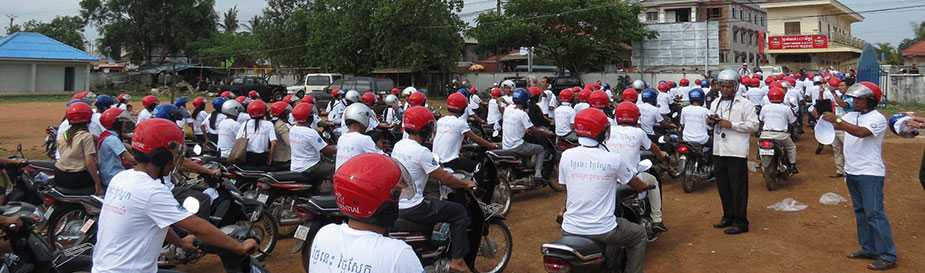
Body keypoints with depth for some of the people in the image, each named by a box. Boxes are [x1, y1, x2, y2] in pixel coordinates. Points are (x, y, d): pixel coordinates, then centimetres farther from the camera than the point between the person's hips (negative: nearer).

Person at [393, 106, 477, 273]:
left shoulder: (398, 145, 7)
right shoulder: (421, 152, -19)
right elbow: (443, 179, -16)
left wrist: (441, 171, 24)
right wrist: (466, 184, -2)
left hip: (396, 204, 9)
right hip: (412, 208, -9)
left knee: (432, 202, 36)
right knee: (460, 212, -1)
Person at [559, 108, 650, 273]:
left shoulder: (566, 156, -4)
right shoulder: (613, 159, -10)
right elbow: (638, 186, 6)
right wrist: (647, 186, 30)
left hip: (571, 230, 3)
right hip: (603, 231, -3)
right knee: (639, 235, 24)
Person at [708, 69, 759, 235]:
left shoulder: (744, 104, -5)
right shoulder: (715, 103, 16)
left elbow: (754, 125, -11)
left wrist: (731, 124, -18)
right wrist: (712, 121, 3)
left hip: (736, 152, -7)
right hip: (719, 151, 7)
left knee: (738, 188, -3)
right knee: (723, 186, 13)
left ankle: (740, 222, 3)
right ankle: (728, 216, 27)